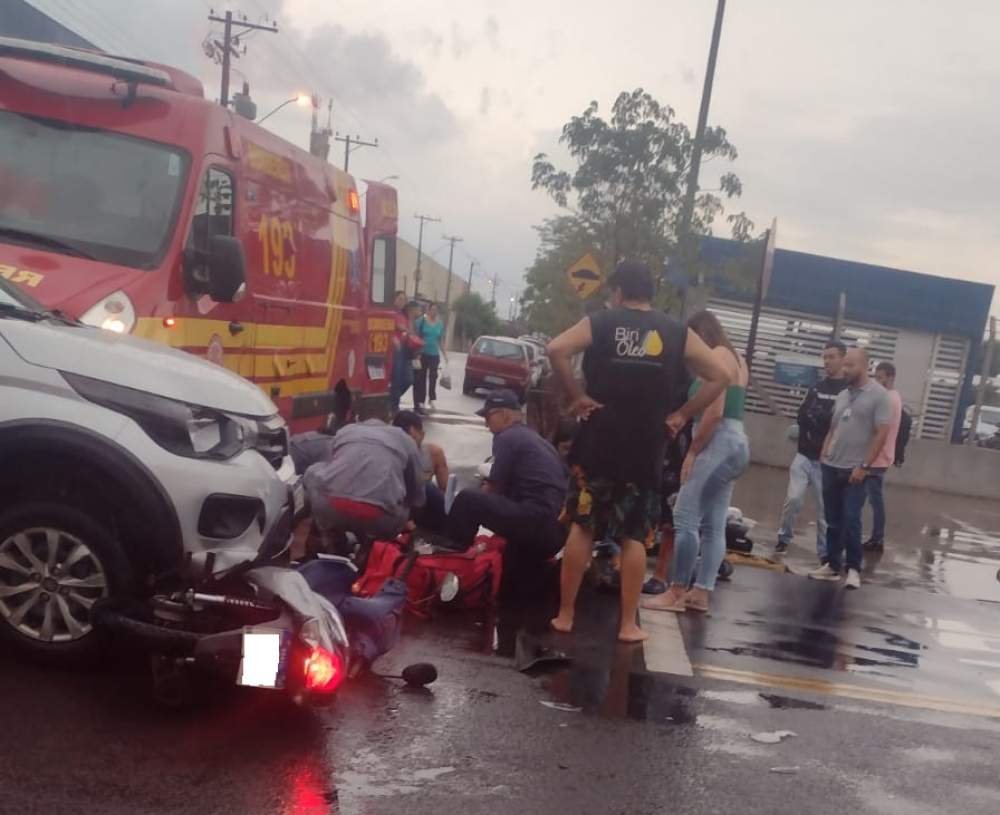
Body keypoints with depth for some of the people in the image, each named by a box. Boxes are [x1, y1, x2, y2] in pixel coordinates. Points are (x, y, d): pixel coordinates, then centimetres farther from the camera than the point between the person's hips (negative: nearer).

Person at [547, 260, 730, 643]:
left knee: (582, 526, 9)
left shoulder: (600, 322, 0)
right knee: (634, 536, 9)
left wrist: (576, 395, -8)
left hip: (598, 443, -1)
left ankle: (565, 615, 13)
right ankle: (628, 624, 11)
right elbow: (720, 376, 4)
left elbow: (556, 349, -16)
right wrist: (683, 415, 6)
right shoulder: (677, 333, 6)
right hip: (646, 450, 1)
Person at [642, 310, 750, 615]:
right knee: (714, 524, 6)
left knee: (685, 517, -10)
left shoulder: (716, 357, -9)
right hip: (735, 444, 10)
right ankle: (701, 594, 7)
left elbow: (715, 412, -18)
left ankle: (677, 593, -9)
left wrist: (692, 451, -14)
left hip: (719, 442, -10)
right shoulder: (735, 358, 21)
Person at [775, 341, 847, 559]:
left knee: (825, 509, 3)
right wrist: (826, 418, -12)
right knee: (793, 499, -4)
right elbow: (802, 416, 5)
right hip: (805, 456, 4)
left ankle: (824, 553, 14)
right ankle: (784, 538, 16)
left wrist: (816, 417, -13)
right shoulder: (817, 387, 12)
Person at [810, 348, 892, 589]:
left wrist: (864, 466, -14)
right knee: (833, 521, 9)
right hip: (831, 467, 6)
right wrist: (823, 454, 7)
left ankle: (854, 569, 5)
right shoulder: (842, 395, 13)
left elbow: (882, 434, -10)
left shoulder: (878, 395, -5)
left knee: (850, 521, -7)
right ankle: (832, 565, 17)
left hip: (854, 470, -6)